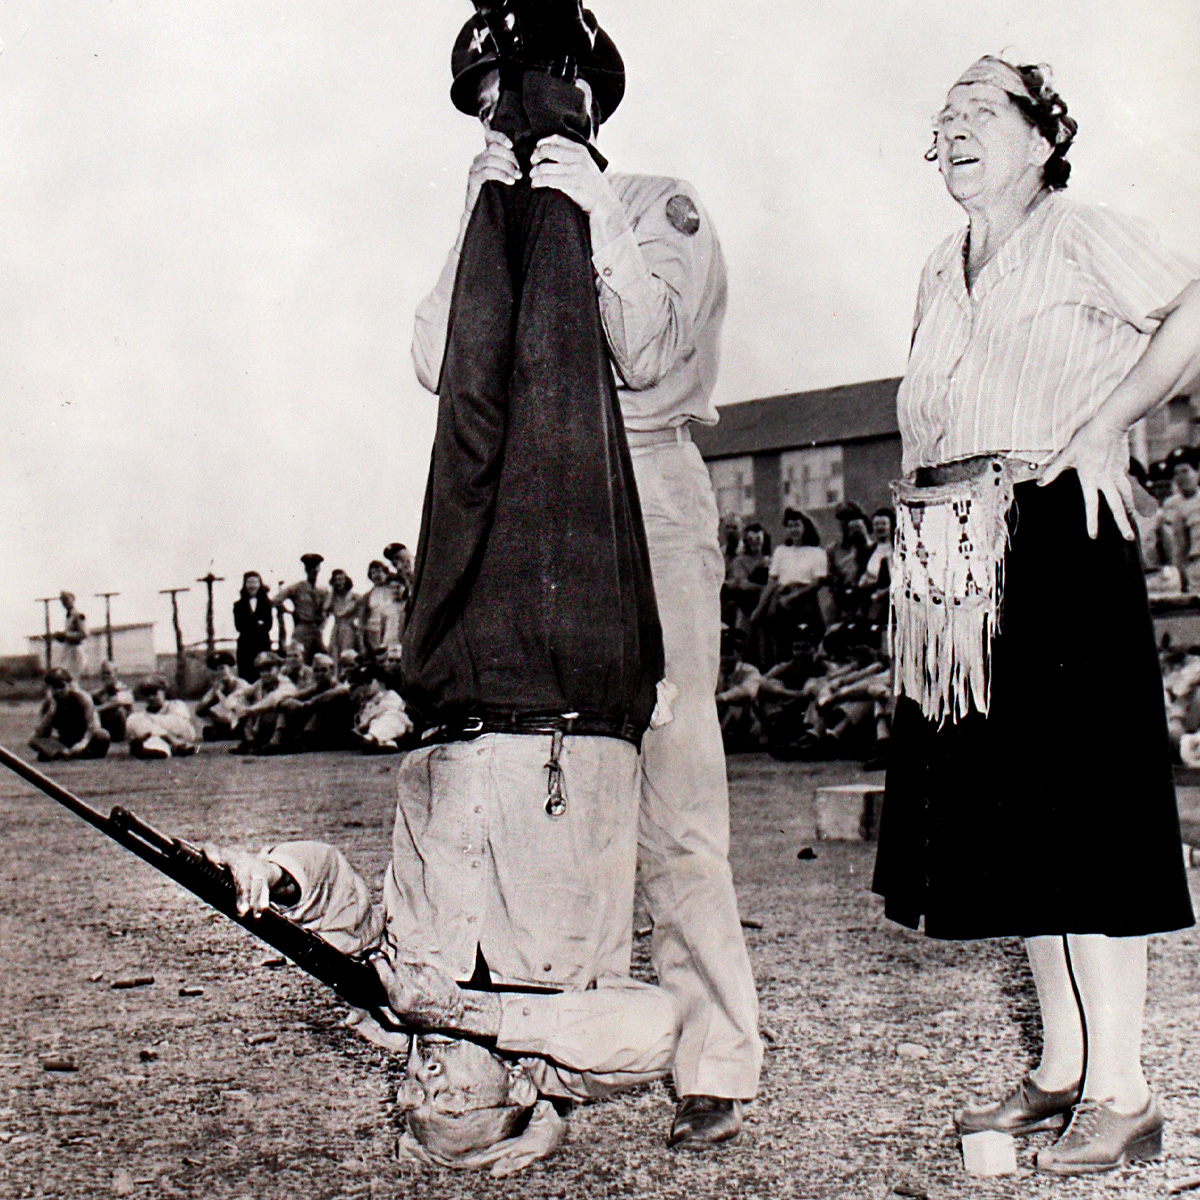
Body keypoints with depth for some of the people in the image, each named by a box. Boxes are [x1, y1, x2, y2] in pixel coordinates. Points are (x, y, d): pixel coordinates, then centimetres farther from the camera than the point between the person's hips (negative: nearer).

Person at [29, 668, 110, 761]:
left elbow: (93, 726, -19)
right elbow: (39, 734, -15)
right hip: (63, 742, 2)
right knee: (33, 740, -23)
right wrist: (51, 710, -24)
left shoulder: (82, 698, -11)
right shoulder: (48, 704, -5)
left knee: (103, 736, -35)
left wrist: (84, 742, -36)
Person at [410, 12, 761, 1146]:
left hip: (648, 504, -4)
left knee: (672, 787, -9)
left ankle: (717, 1062, -5)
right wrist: (487, 217, -1)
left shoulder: (661, 207, 7)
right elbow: (439, 361, 4)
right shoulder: (498, 222, 20)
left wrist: (597, 222, -11)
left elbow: (647, 353, -6)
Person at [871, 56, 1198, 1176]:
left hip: (1052, 536, -8)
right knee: (1004, 810, 8)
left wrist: (1103, 424, -14)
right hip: (950, 561, 8)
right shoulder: (940, 271, 22)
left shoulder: (1079, 236, 0)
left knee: (1077, 800, -9)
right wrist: (921, 529, 13)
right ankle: (1061, 1066, 17)